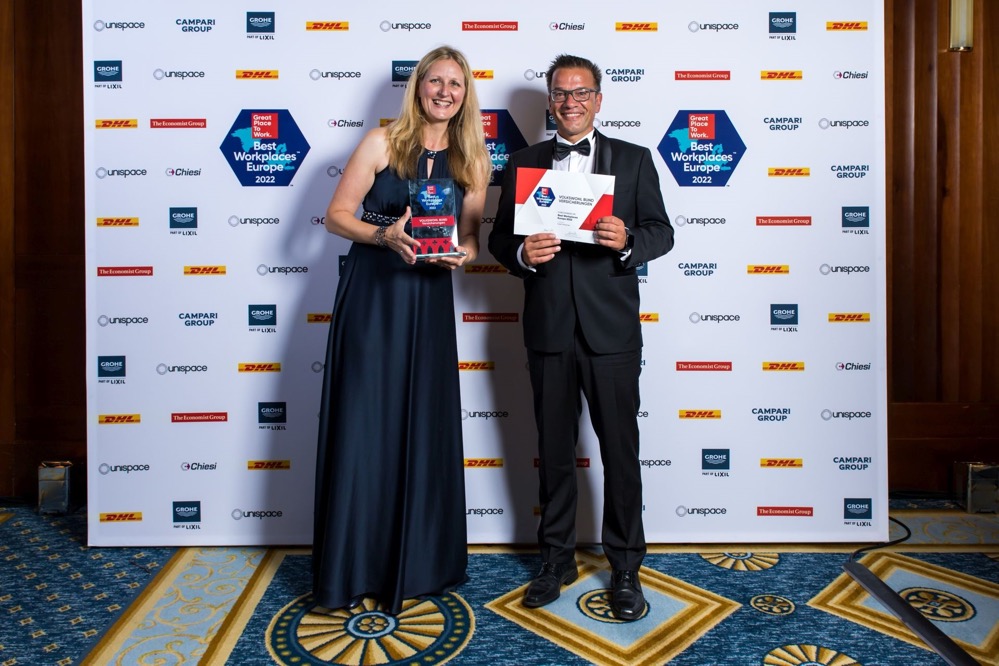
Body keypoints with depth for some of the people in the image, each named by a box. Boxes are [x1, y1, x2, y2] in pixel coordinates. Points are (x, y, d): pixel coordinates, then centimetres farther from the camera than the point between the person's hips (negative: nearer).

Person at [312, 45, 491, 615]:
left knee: (424, 428, 6)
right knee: (363, 426, -1)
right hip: (371, 296, -3)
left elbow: (471, 239, 10)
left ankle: (417, 563, 22)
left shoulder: (472, 162, 8)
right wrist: (384, 235, -21)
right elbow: (337, 215, -3)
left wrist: (458, 254, -13)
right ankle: (354, 568, 14)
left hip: (429, 301, 3)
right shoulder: (383, 142, -2)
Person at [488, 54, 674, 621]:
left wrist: (627, 240, -19)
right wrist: (523, 254, -13)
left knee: (621, 448, 4)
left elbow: (662, 231, 2)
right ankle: (558, 558, 27)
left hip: (611, 328, -2)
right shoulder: (524, 163, 11)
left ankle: (626, 567, 19)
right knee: (555, 448, 11)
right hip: (549, 329, 2)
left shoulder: (633, 159, 7)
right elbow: (500, 239, 9)